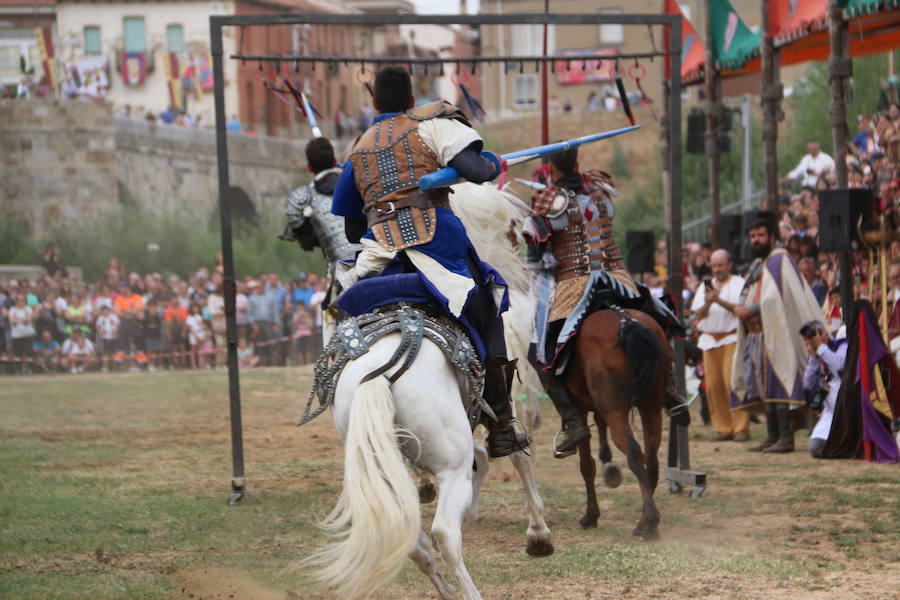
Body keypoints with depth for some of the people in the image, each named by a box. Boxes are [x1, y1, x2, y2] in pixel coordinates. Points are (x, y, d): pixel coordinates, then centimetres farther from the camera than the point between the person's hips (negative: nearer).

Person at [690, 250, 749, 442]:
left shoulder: (740, 284, 4)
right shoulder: (706, 285, 18)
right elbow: (698, 314, 9)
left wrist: (719, 300, -17)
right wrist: (707, 303, -11)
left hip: (732, 338, -4)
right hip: (709, 339, 4)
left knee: (733, 382, -13)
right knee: (713, 385, -1)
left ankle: (741, 428, -10)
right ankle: (723, 428, 4)